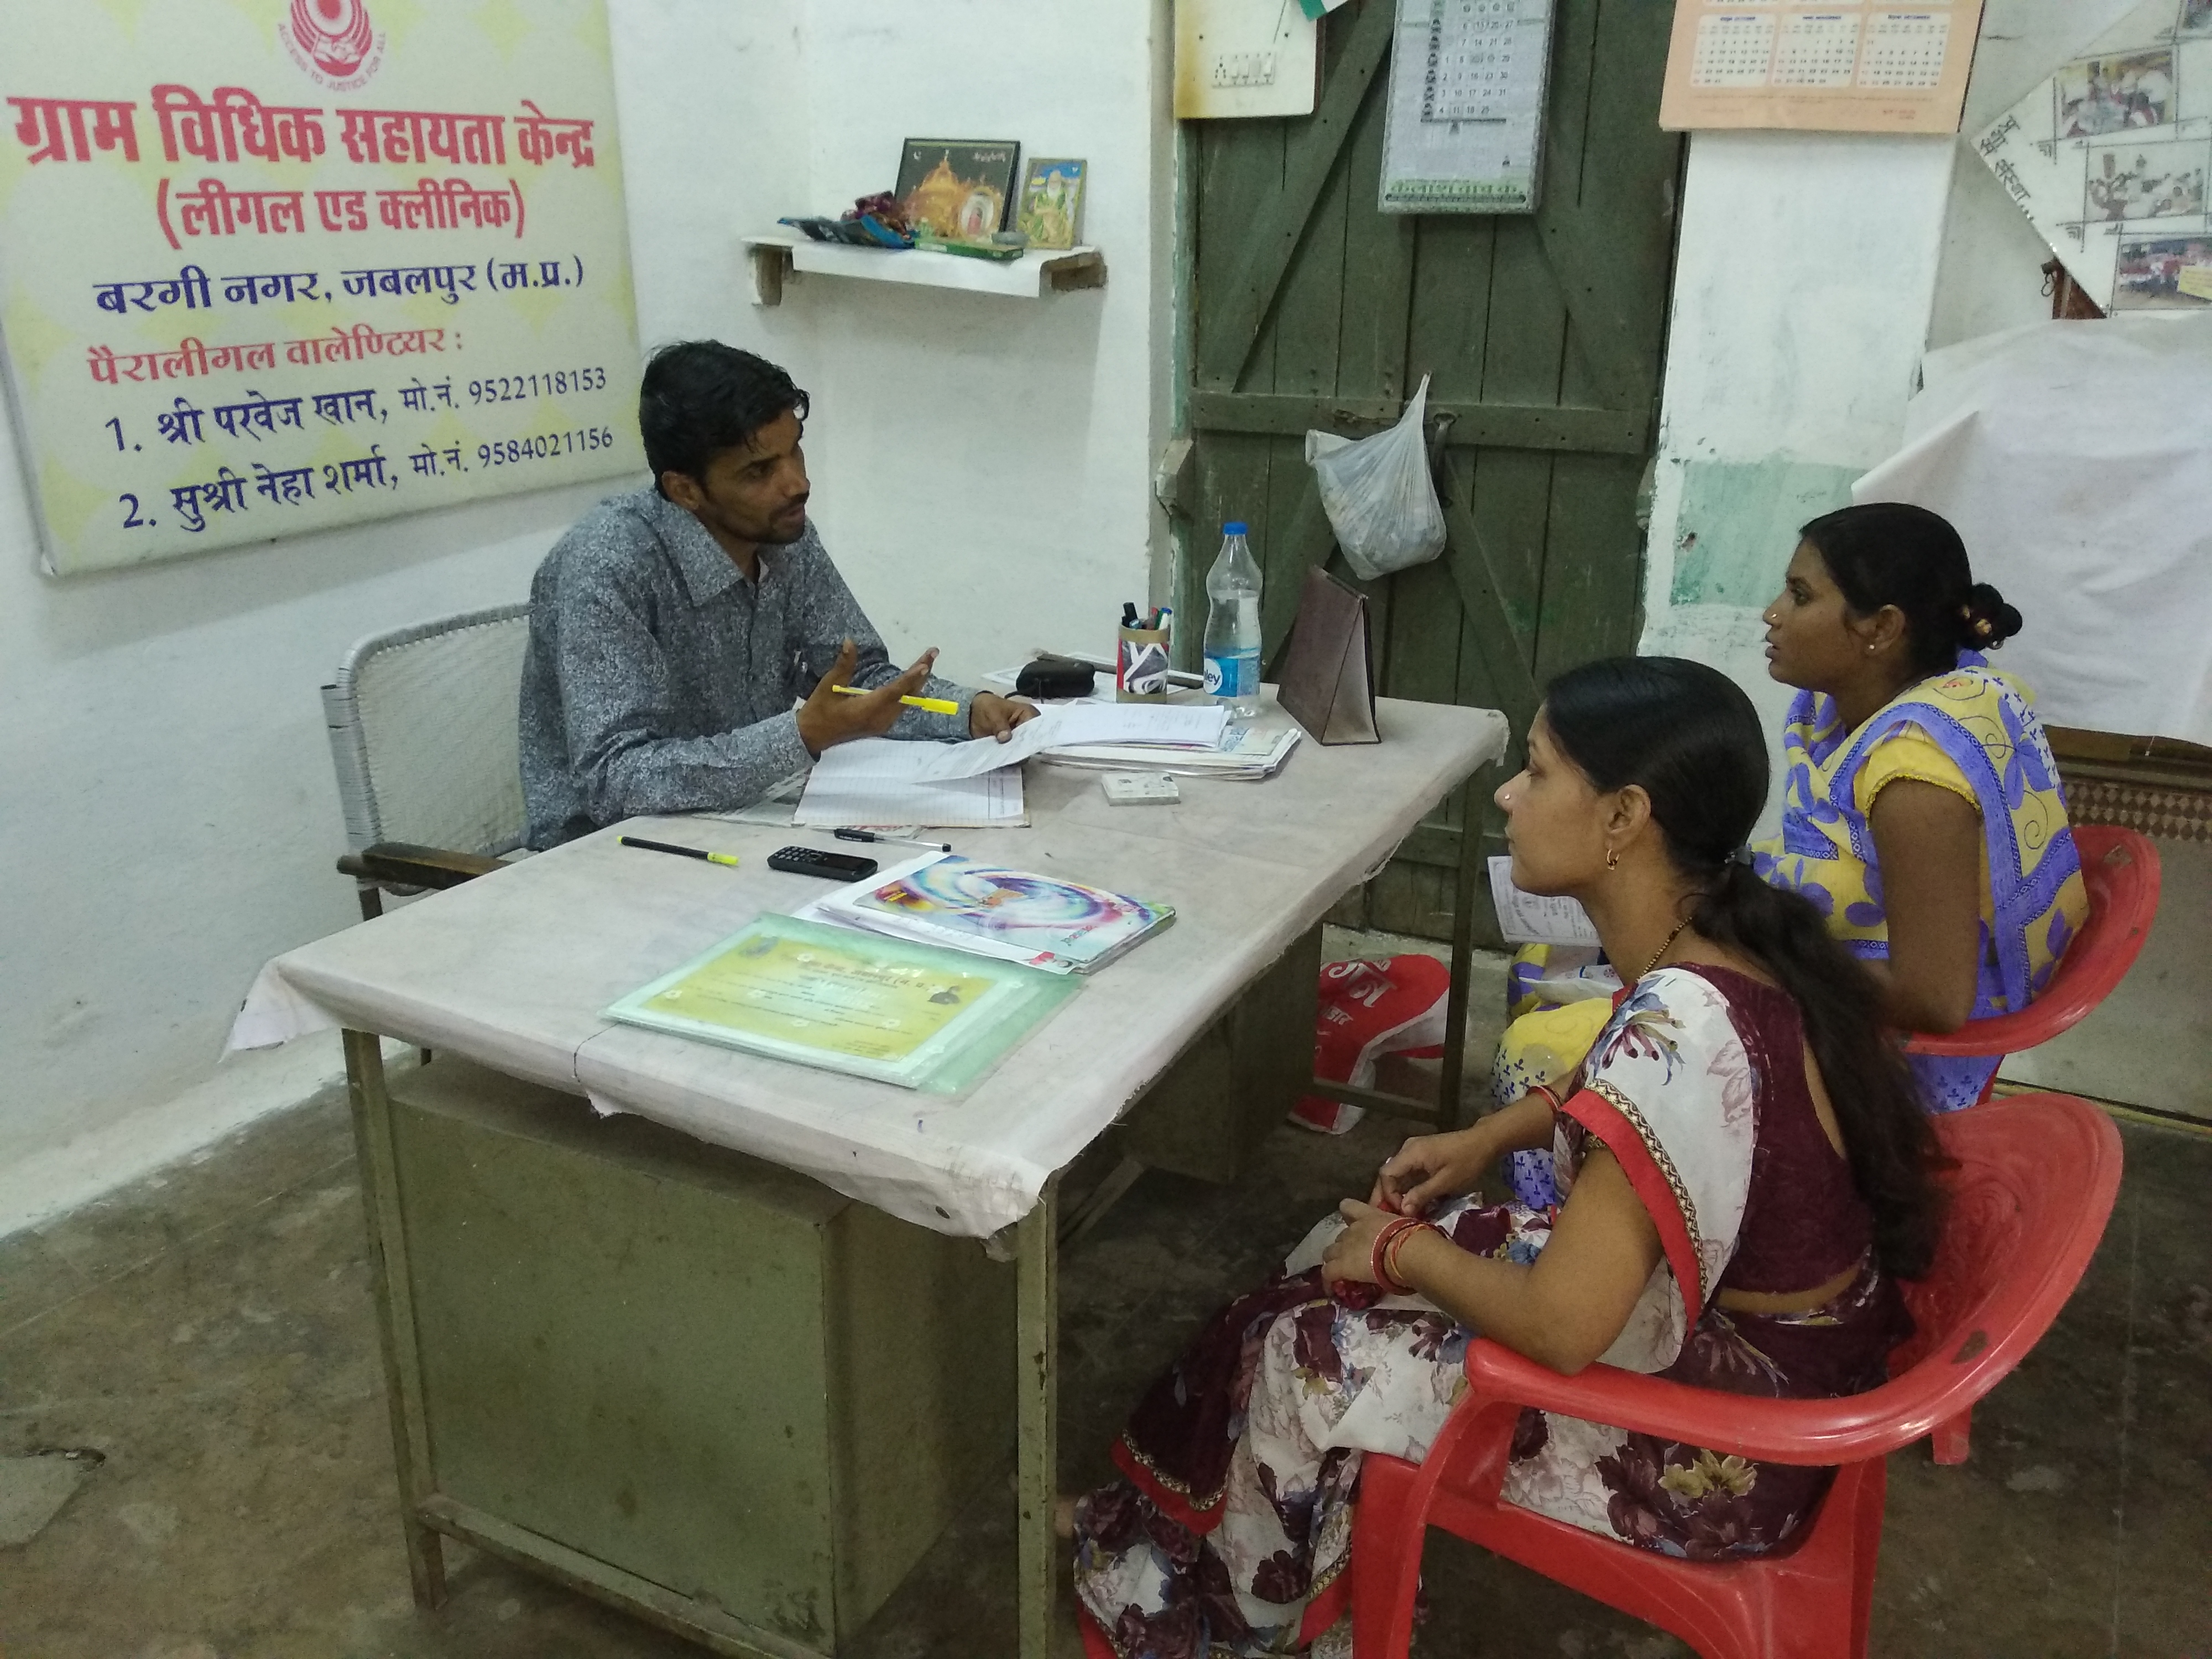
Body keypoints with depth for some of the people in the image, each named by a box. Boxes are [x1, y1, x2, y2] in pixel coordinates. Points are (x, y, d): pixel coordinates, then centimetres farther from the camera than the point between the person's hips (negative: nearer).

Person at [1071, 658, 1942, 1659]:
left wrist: (1400, 1252, -14)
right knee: (1339, 1256, 10)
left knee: (1297, 1358, -2)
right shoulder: (1725, 934, -6)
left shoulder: (1682, 1026, -35)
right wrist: (1487, 1138, 7)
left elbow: (1561, 1328, -32)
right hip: (1760, 1339, 8)